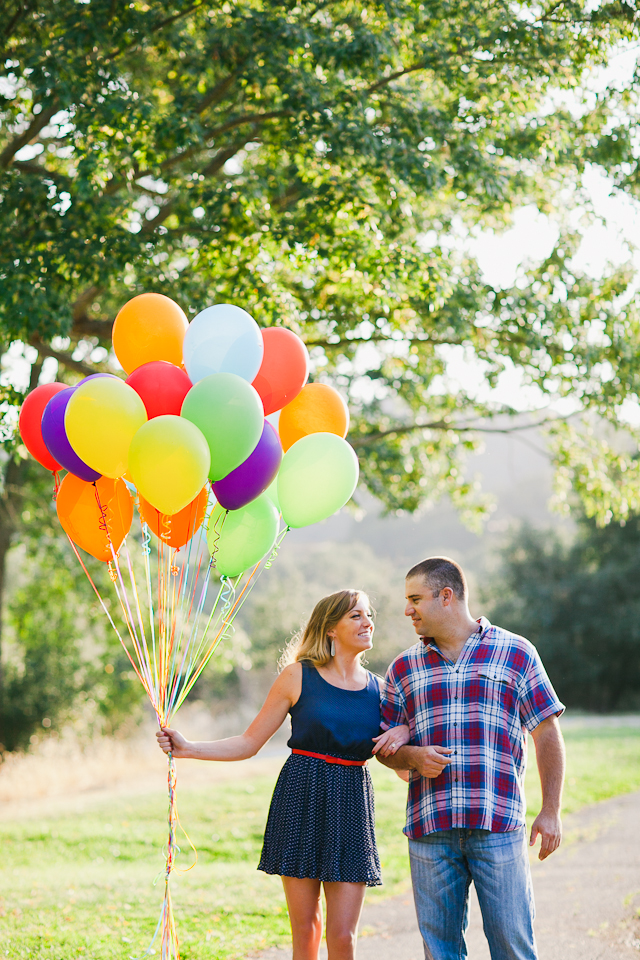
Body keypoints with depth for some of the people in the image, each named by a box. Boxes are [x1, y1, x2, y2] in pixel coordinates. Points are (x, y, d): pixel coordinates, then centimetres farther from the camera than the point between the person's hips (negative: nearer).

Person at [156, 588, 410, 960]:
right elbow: (250, 743, 4)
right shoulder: (299, 676, 0)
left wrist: (404, 731, -6)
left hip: (352, 805, 2)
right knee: (304, 930, 2)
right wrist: (186, 748, -5)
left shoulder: (377, 688, 9)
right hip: (301, 802, -2)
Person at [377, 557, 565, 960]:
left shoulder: (516, 653, 6)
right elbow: (384, 746, 16)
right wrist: (413, 757, -7)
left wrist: (551, 812, -1)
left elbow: (547, 734, 6)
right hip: (429, 827, 3)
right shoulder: (404, 668, 14)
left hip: (499, 825, -3)